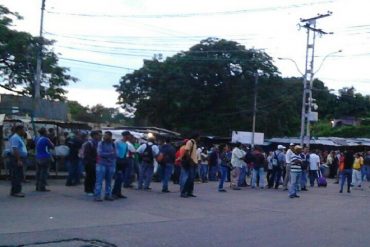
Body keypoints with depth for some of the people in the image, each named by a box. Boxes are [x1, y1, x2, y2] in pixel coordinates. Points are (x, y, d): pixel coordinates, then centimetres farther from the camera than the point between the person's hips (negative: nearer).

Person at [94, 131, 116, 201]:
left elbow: (115, 155, 6)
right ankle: (97, 196, -4)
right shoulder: (101, 143, -2)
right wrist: (110, 154, -9)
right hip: (101, 164, -3)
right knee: (99, 181, -6)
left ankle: (108, 195, 17)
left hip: (111, 165, 3)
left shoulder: (112, 144, 7)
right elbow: (100, 153, -11)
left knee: (109, 181, 9)